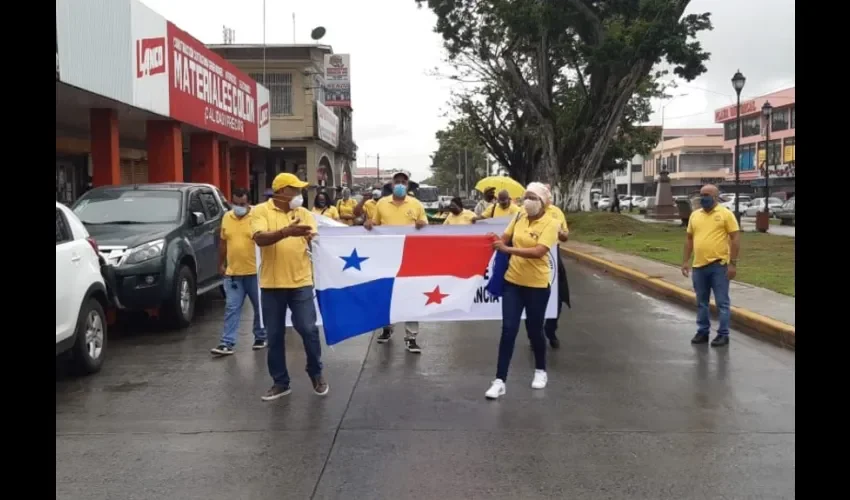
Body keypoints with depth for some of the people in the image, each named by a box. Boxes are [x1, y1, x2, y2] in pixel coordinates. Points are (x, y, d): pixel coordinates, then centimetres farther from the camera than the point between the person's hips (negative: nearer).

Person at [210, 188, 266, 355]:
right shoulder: (226, 218, 8)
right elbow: (223, 243, 16)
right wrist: (221, 264, 16)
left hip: (254, 272, -3)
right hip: (233, 272, 4)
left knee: (260, 307, 10)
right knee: (231, 308, 2)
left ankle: (261, 337, 26)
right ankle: (227, 343, 3)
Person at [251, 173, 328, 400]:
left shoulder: (304, 213, 8)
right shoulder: (260, 211, -1)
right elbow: (260, 238, -17)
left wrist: (313, 238, -23)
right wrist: (286, 231, -32)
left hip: (300, 282, 1)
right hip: (272, 283, -1)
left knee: (309, 330, 1)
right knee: (274, 336, 7)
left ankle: (316, 374, 22)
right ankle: (280, 382, 21)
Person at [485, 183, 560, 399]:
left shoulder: (550, 223, -13)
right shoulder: (519, 217, 2)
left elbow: (538, 251, -26)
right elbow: (506, 238, 16)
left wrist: (507, 249, -30)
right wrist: (495, 241, -6)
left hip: (537, 284, -4)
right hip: (513, 281, 4)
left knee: (534, 329, 10)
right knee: (508, 329, 0)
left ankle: (540, 371, 36)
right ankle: (500, 381, 4)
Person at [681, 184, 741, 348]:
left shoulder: (726, 214, -5)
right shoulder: (695, 215, 11)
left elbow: (735, 239, -7)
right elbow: (689, 239, 16)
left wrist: (733, 263, -12)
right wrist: (685, 261, 10)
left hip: (719, 265, -5)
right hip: (699, 266, 5)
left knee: (722, 302, 2)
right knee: (701, 303, 13)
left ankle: (723, 334, 10)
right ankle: (702, 332, 23)